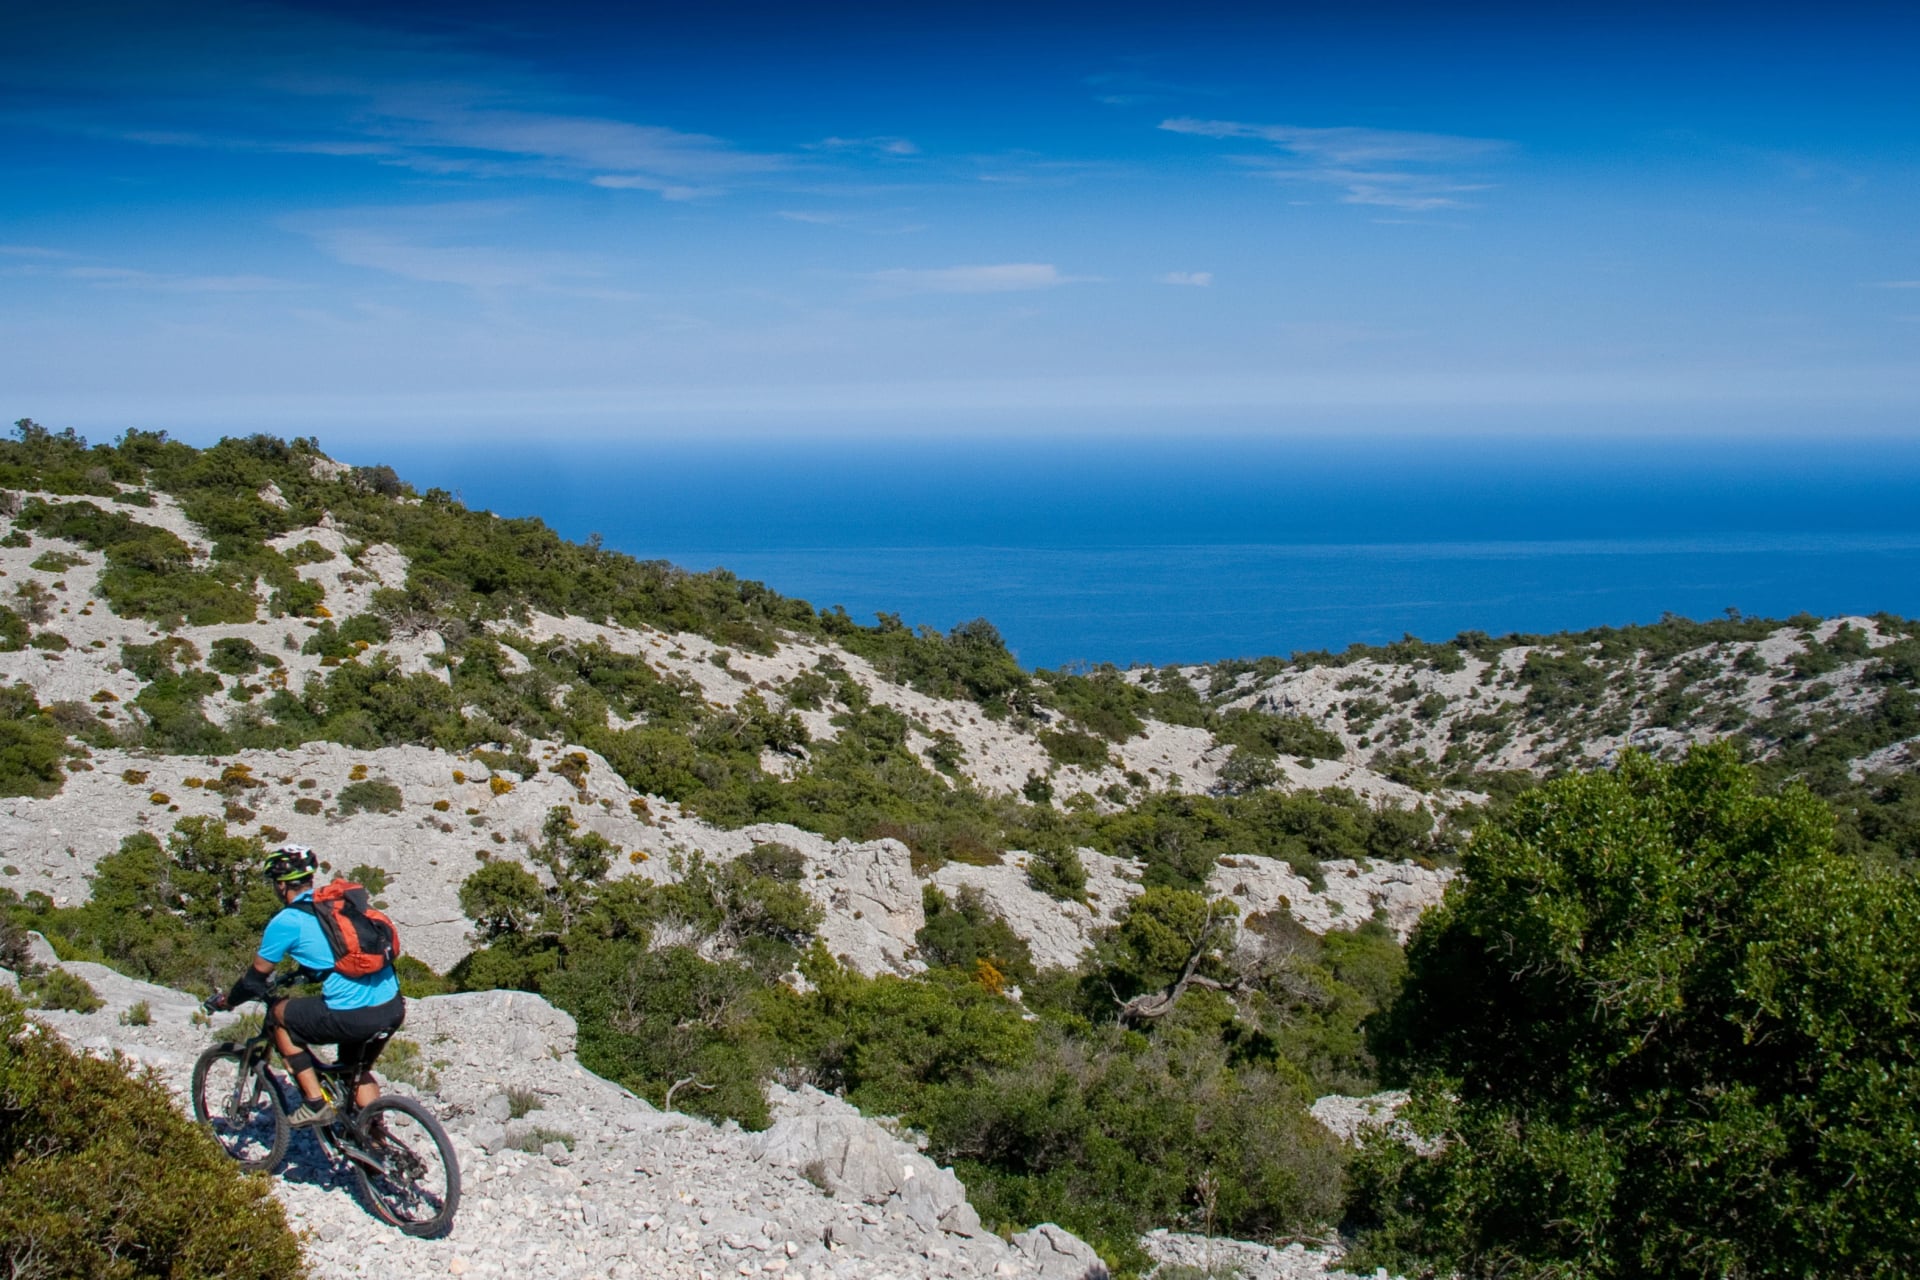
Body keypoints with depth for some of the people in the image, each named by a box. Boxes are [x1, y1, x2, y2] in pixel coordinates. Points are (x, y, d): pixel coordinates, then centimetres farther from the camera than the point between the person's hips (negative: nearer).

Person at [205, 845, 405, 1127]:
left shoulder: (286, 922, -1)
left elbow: (256, 979, 9)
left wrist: (226, 1001, 28)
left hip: (352, 1016, -7)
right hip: (394, 1008, 7)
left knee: (279, 1014, 17)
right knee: (357, 1072, 30)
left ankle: (315, 1103, 14)